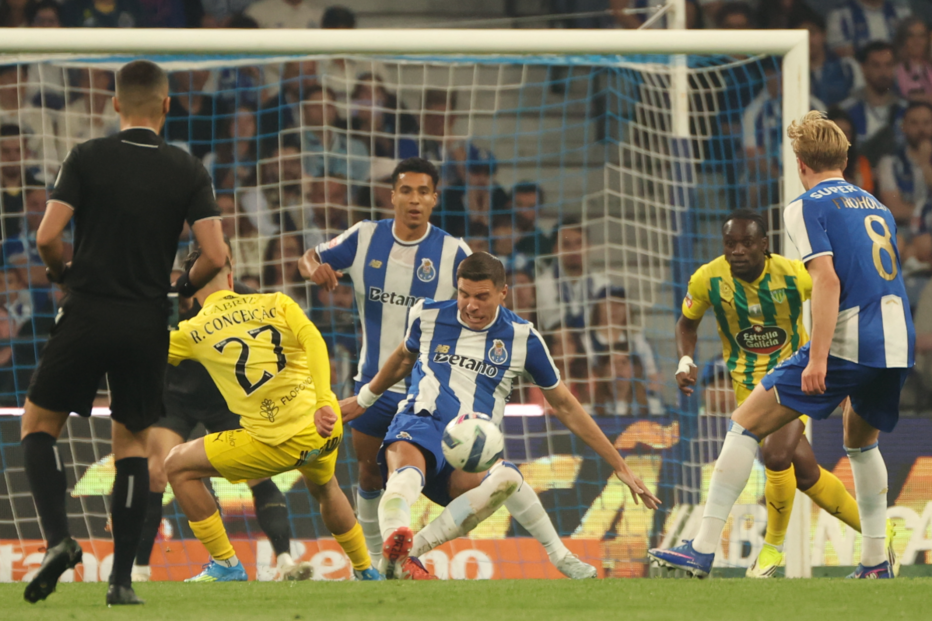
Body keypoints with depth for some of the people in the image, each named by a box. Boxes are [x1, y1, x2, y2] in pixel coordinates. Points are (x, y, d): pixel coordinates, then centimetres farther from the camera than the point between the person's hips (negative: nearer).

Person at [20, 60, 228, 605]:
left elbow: (47, 237, -11)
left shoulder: (88, 158, -5)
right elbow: (216, 257, -8)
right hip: (148, 324, 2)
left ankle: (59, 539, -7)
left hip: (88, 314, -2)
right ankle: (122, 578, 7)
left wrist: (62, 271, 11)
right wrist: (184, 286, 13)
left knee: (39, 423, 14)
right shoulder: (187, 171, -1)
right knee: (133, 444, 13)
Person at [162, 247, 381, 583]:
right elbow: (313, 340, -6)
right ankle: (366, 571, 46)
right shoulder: (276, 303, 11)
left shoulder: (193, 332, 5)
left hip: (279, 443, -5)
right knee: (324, 489, 39)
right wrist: (323, 402, -16)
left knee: (178, 466, 11)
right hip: (325, 428, 5)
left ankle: (225, 566, 11)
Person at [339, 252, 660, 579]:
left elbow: (565, 406, 16)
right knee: (407, 474, -41)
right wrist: (364, 399, 47)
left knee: (507, 479, -38)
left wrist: (620, 466, 16)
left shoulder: (522, 338, 7)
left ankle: (406, 553, -44)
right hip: (420, 428, -1)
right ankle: (394, 544, -73)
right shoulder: (427, 315, 9)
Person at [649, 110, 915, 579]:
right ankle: (876, 562, 25)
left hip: (845, 344, -7)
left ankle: (703, 549, -6)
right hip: (897, 345, 7)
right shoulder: (876, 206, 22)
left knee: (746, 425, 1)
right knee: (861, 442, 31)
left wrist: (818, 359, -19)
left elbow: (828, 280, -14)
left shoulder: (807, 207, 0)